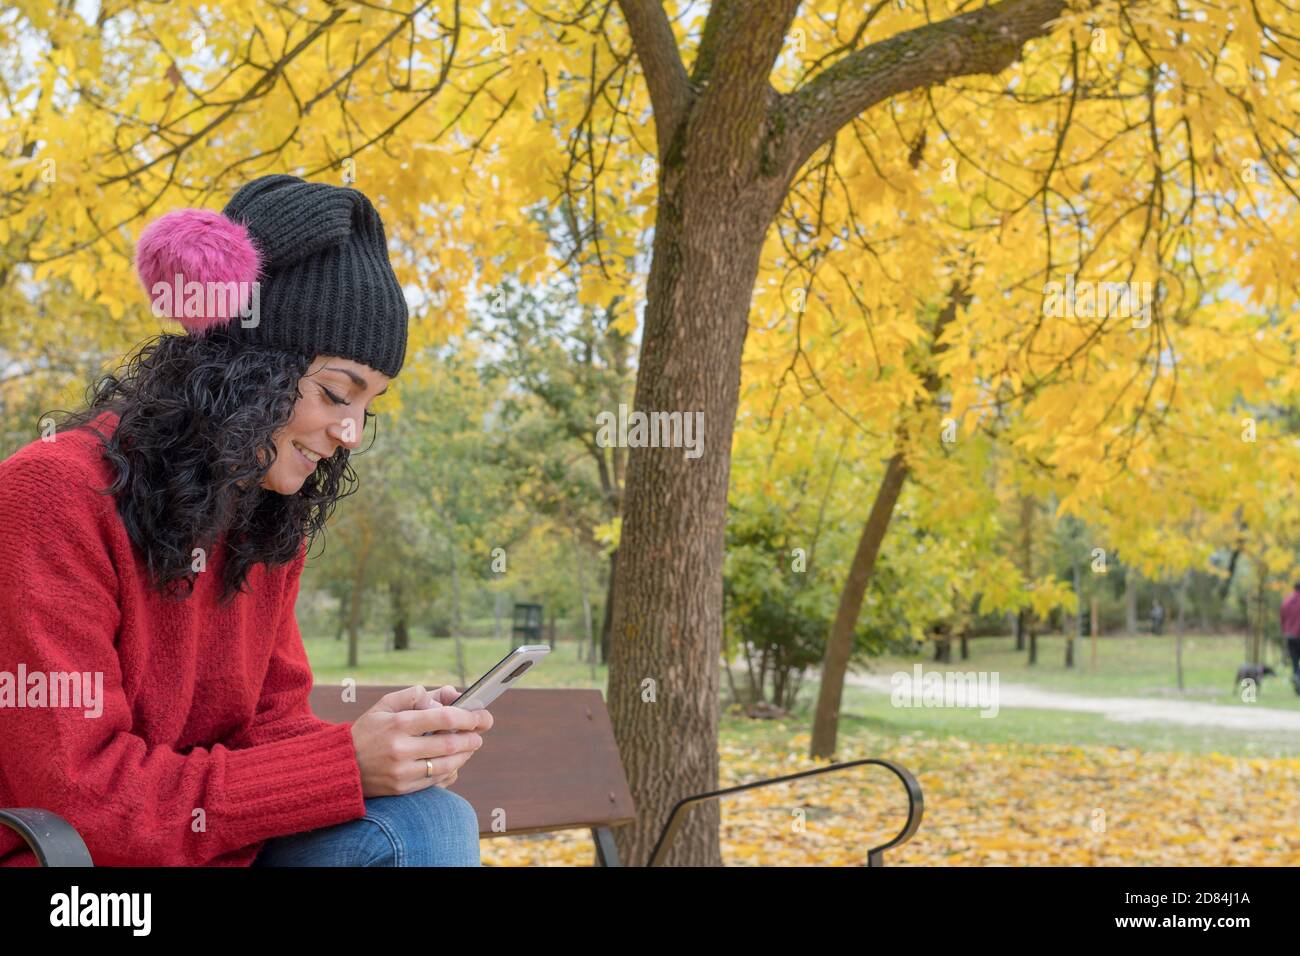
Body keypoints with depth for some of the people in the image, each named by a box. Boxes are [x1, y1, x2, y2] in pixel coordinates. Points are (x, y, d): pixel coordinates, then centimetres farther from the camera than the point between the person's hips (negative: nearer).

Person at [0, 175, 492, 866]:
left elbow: (270, 722, 6)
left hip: (218, 848, 7)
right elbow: (77, 796, -20)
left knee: (431, 818, -17)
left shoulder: (274, 529, 5)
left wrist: (379, 745, -17)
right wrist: (346, 764, -25)